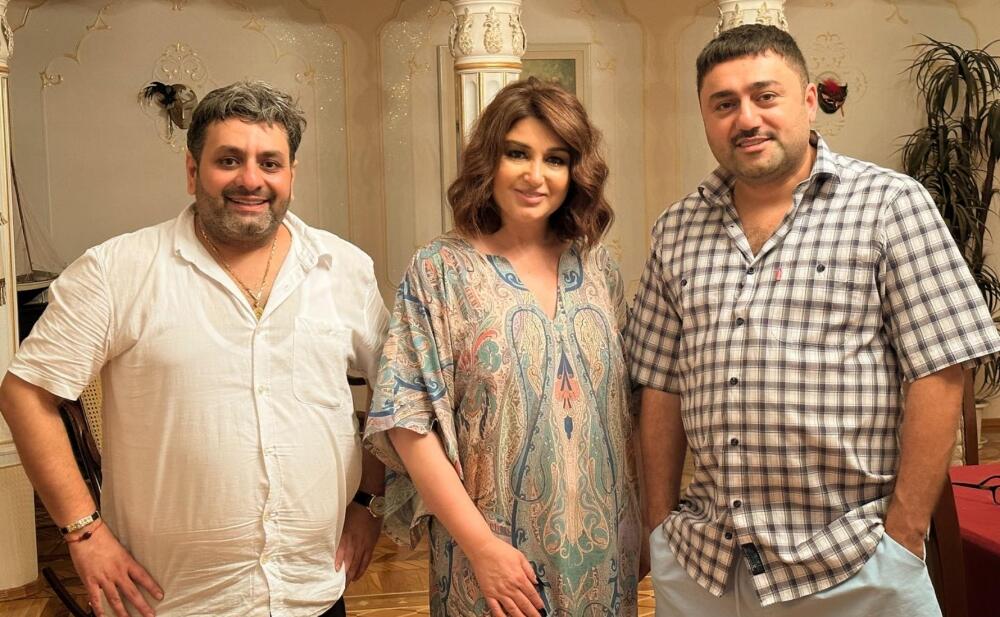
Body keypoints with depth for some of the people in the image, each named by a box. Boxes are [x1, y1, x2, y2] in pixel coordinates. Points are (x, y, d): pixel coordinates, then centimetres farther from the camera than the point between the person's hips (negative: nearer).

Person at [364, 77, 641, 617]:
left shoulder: (598, 268, 4)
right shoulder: (440, 270, -9)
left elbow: (623, 405, 10)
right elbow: (409, 421, -13)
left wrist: (643, 522, 6)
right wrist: (481, 544, -16)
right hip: (498, 554, -4)